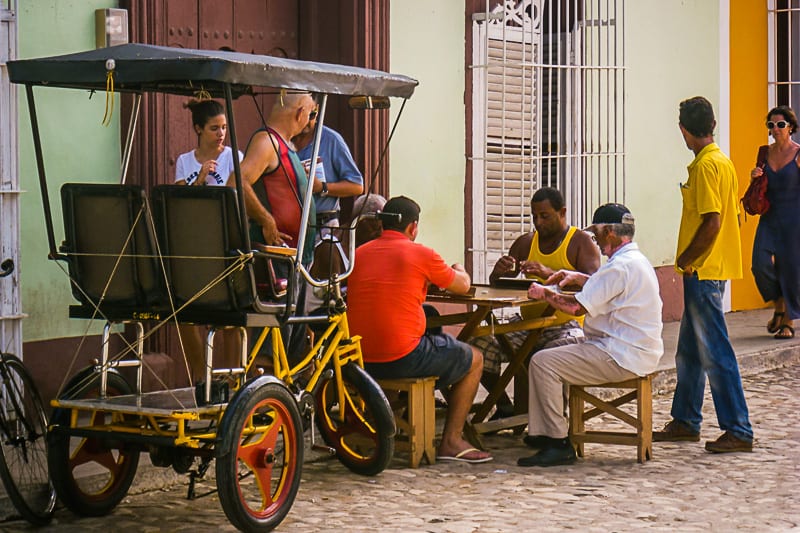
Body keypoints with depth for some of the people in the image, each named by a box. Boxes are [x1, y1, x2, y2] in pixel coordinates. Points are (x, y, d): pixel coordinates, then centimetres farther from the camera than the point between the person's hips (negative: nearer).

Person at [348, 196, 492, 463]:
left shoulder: (359, 254, 9)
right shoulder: (421, 254, -4)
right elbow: (463, 286, 10)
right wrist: (458, 270, 33)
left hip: (359, 359, 6)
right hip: (403, 358, -6)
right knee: (473, 359, 17)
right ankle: (451, 441, 11)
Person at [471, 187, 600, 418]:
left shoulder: (582, 242, 1)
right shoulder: (525, 243, 16)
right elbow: (497, 285, 16)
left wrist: (549, 273, -29)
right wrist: (499, 271, -10)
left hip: (566, 325, -5)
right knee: (479, 345, -18)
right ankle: (505, 407, 4)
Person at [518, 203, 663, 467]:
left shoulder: (621, 266, -19)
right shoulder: (636, 260, 15)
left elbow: (578, 307, -20)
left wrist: (544, 294, -4)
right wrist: (578, 278, 24)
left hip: (621, 358, -11)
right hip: (636, 352, 11)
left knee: (543, 362, -16)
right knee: (552, 357, 18)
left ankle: (559, 444, -14)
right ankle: (540, 434, 15)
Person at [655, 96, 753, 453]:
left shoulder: (706, 165, -16)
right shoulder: (722, 161, 14)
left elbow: (712, 221, -23)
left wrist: (685, 260, -12)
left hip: (703, 271, -10)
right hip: (707, 271, 10)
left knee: (715, 353, -7)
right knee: (689, 351, 17)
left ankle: (739, 431, -3)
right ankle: (686, 422, 26)